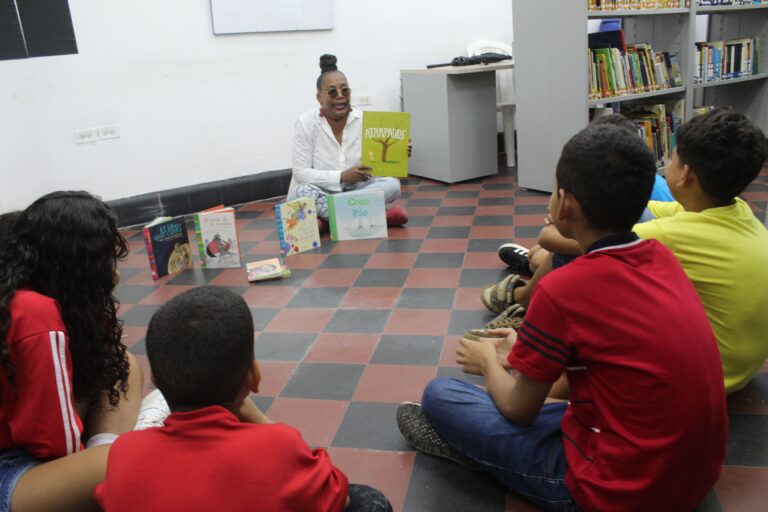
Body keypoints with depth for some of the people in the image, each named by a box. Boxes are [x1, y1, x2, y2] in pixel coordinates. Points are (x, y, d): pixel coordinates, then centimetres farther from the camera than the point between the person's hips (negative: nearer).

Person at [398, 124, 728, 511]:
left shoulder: (561, 290, -22)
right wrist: (526, 349, 21)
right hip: (694, 474, 8)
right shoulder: (661, 257, -2)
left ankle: (467, 442, 29)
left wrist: (489, 361, 11)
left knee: (439, 396, 1)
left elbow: (519, 409, -8)